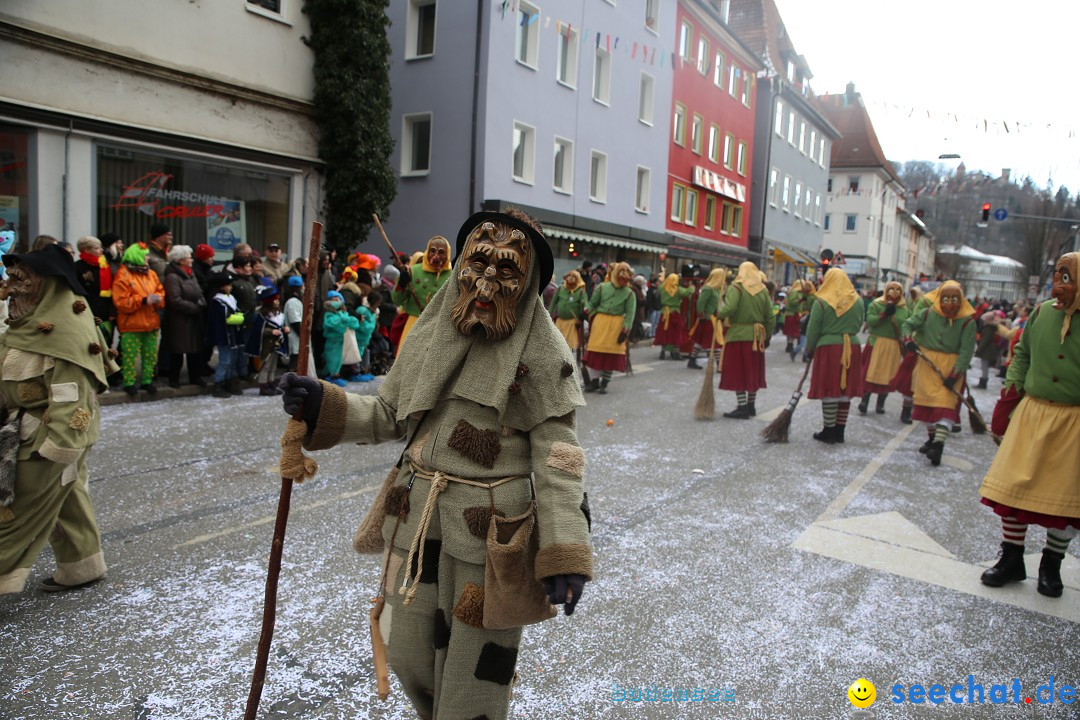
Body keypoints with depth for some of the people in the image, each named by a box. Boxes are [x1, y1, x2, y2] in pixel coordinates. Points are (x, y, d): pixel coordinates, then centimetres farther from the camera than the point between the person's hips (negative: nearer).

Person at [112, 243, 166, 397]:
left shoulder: (151, 274, 12)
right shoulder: (123, 275, -7)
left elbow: (161, 292, 13)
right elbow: (121, 302, -13)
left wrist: (158, 298, -11)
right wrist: (143, 300, -19)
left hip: (151, 323, 6)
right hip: (131, 325, -6)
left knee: (151, 355, 10)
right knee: (130, 355, -1)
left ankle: (147, 380, 21)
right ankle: (129, 383, 9)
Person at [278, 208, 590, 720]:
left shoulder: (541, 351, -11)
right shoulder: (431, 332, 5)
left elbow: (557, 456, -14)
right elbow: (388, 415, 10)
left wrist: (563, 556, -19)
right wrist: (322, 406, -7)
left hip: (491, 530, -5)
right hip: (417, 518, 5)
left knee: (473, 674, 9)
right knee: (410, 657, 20)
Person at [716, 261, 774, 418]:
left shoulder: (736, 288, -9)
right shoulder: (763, 291, 5)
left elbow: (728, 309, -23)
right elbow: (770, 318, 5)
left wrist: (719, 313, -3)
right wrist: (768, 336, 15)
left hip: (738, 336, -5)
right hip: (757, 337, 5)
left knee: (737, 371, 1)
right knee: (753, 371, 14)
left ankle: (742, 407, -1)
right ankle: (751, 406, 21)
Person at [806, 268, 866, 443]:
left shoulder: (821, 302, -8)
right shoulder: (858, 301, 4)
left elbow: (813, 330, -5)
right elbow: (859, 325, 12)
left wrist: (810, 350, 7)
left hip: (828, 348, -4)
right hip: (852, 348, 4)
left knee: (829, 392, 2)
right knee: (845, 392, 9)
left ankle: (829, 431, 8)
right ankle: (839, 432, 17)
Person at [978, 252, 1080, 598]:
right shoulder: (1042, 313, -1)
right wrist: (1009, 397, 5)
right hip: (1033, 413, 3)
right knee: (1015, 486, 5)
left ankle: (1051, 564, 28)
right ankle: (1011, 559, 20)